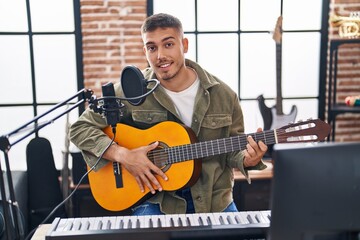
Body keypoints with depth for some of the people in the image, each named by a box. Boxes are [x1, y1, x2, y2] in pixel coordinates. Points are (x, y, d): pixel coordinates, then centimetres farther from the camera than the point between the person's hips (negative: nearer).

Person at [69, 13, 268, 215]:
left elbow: (232, 149, 6)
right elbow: (80, 129, -6)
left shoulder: (223, 95, -3)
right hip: (155, 197, -2)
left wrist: (247, 160, -17)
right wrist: (123, 155, -19)